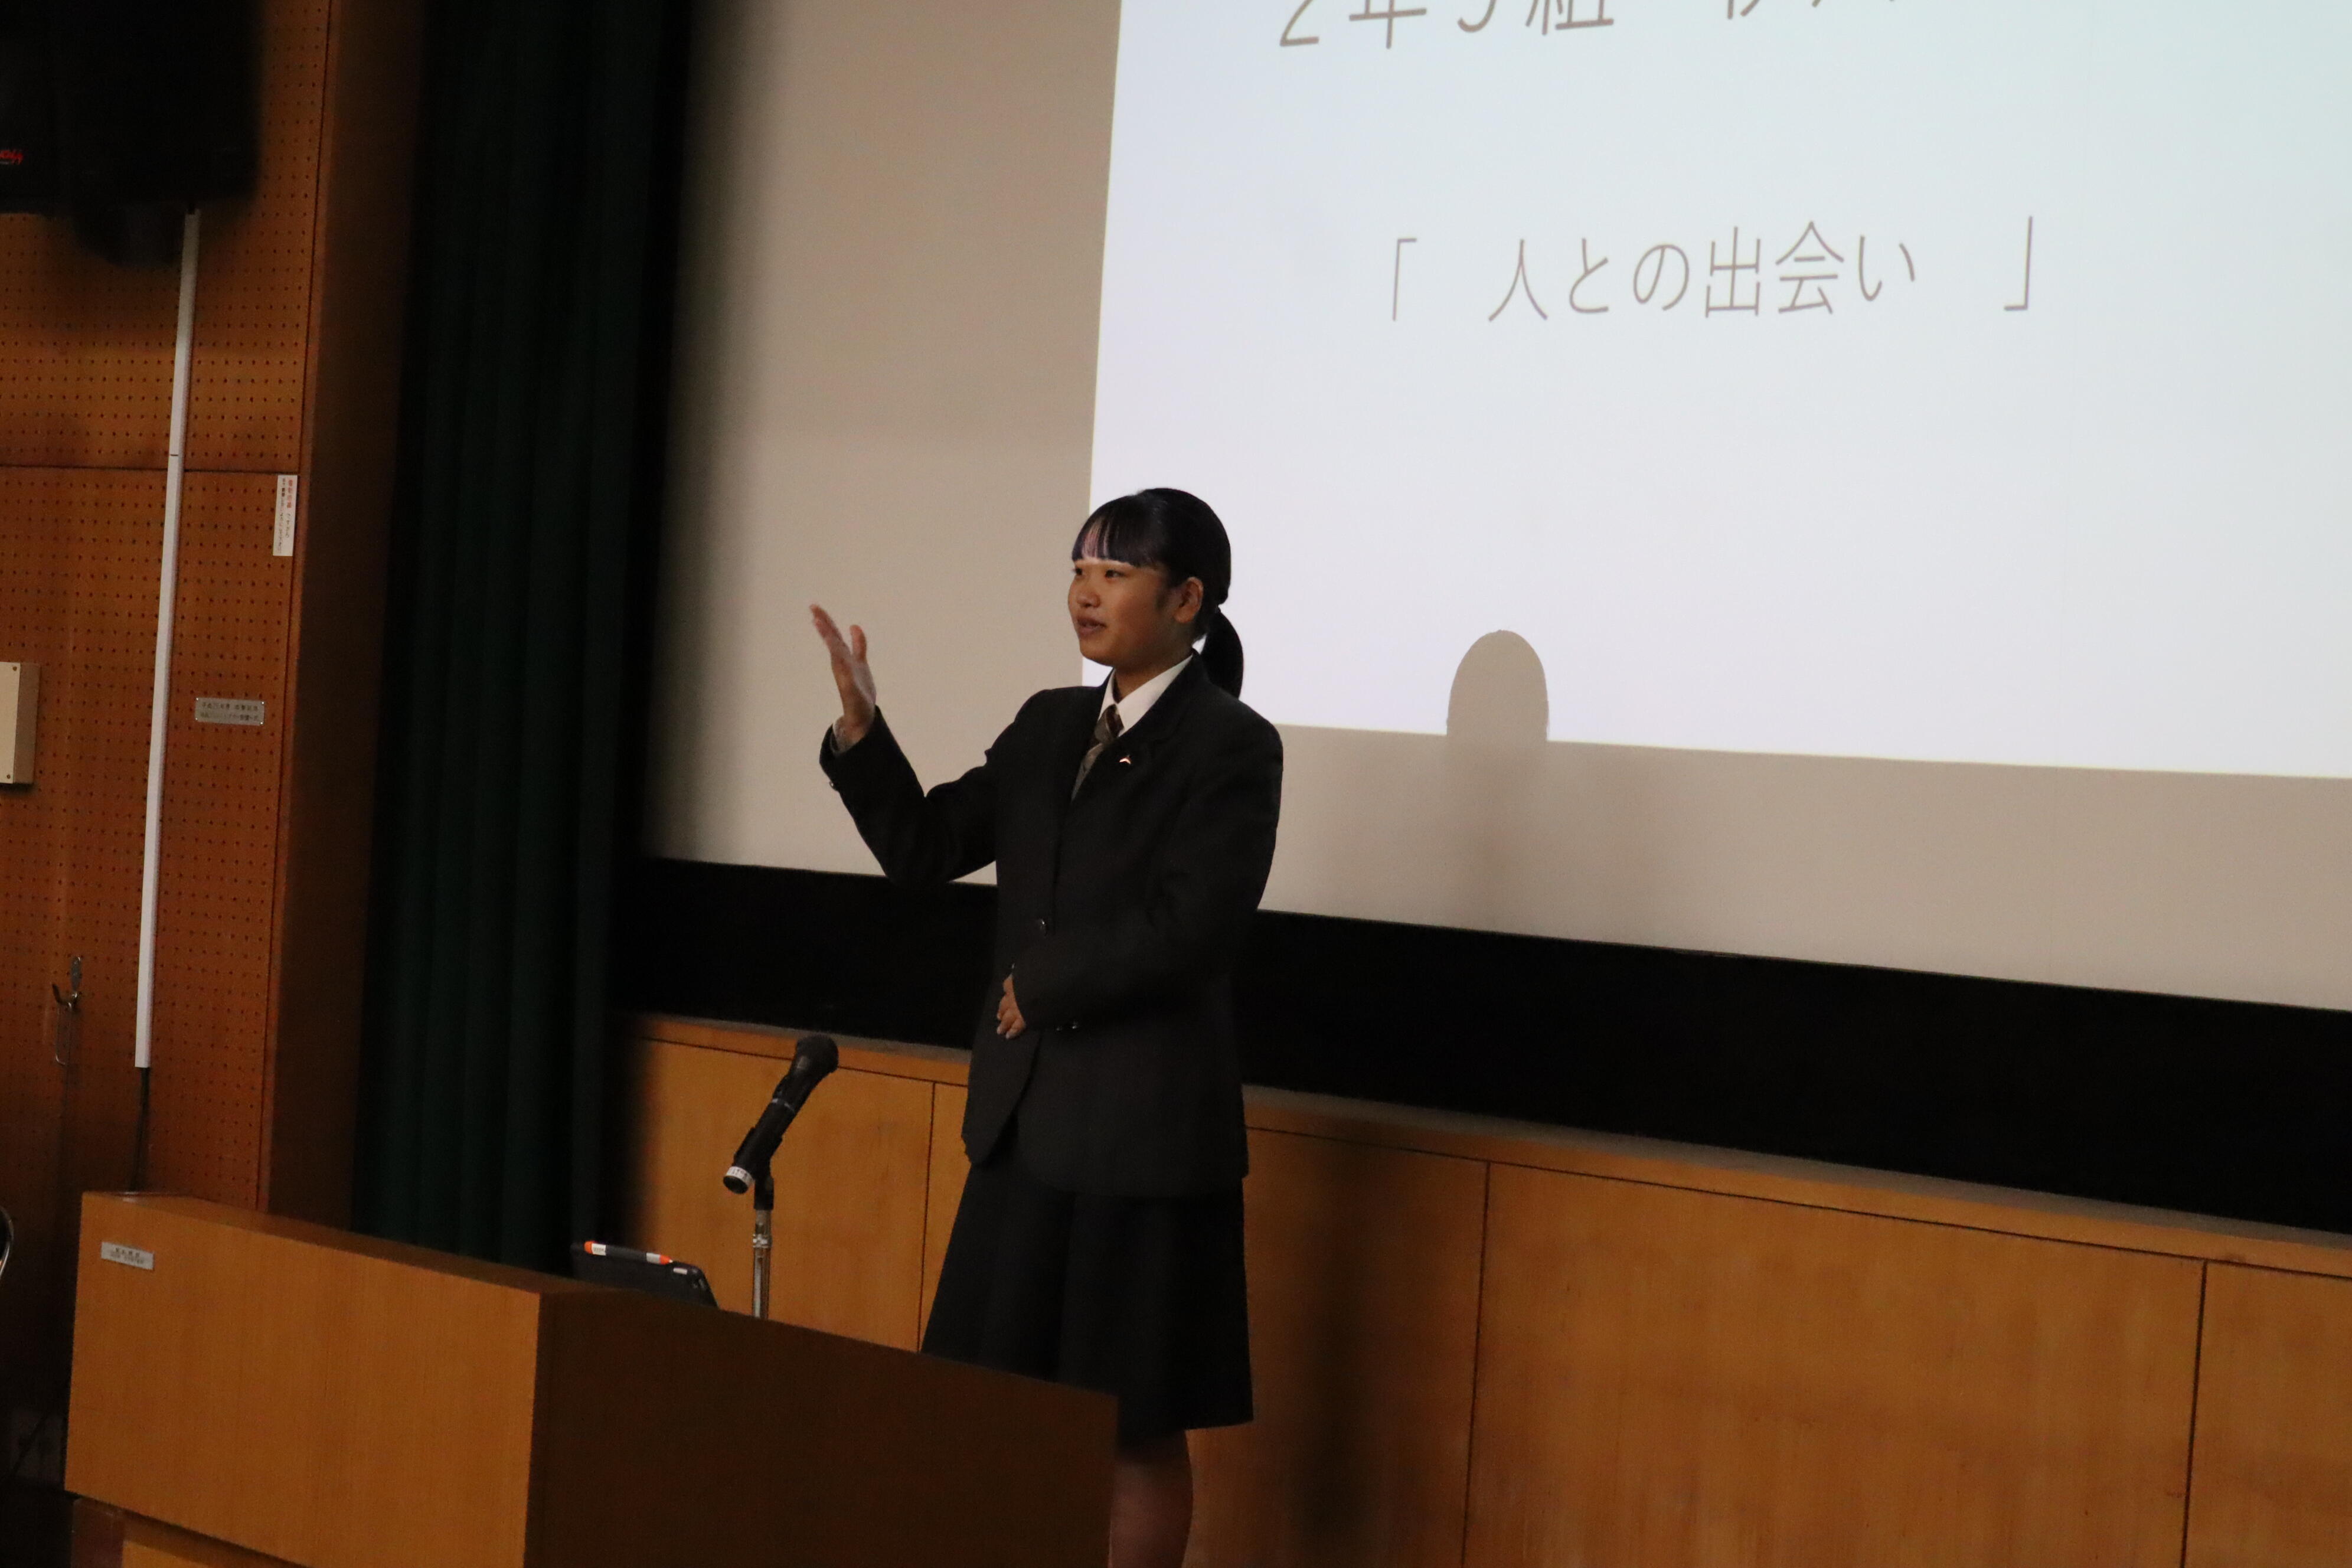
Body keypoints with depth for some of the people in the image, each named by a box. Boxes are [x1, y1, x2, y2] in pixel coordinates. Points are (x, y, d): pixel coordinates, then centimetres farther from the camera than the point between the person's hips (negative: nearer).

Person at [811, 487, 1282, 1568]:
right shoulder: (1049, 726, 12)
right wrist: (860, 729, -5)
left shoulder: (1233, 746, -9)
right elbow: (925, 848, 9)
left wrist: (1042, 987, -9)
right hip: (1025, 1115, 7)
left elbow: (1186, 925, -18)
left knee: (1136, 1427, 3)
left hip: (1142, 1126, -7)